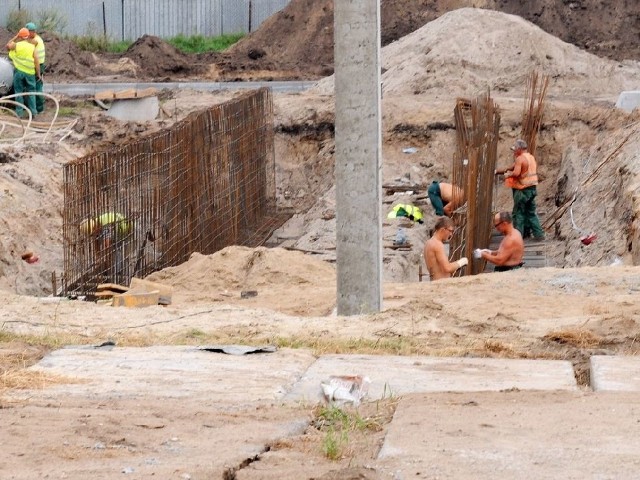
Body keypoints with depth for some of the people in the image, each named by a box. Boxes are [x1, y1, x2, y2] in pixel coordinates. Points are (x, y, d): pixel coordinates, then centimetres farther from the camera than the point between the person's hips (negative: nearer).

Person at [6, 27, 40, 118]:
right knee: (30, 92, 10)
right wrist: (38, 74, 0)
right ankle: (33, 111, 8)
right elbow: (37, 61, -7)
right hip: (30, 72, 1)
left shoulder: (16, 45, -6)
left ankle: (19, 112, 7)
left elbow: (8, 46, 16)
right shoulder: (32, 47, -5)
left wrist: (15, 37, 16)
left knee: (19, 91, 8)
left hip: (19, 71, 0)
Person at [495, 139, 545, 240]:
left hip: (523, 189, -8)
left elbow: (516, 173, -26)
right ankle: (539, 234, 12)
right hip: (533, 188, 8)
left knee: (518, 213, 1)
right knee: (531, 213, 15)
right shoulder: (531, 157, 12)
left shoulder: (520, 159, -15)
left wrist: (508, 174, -6)